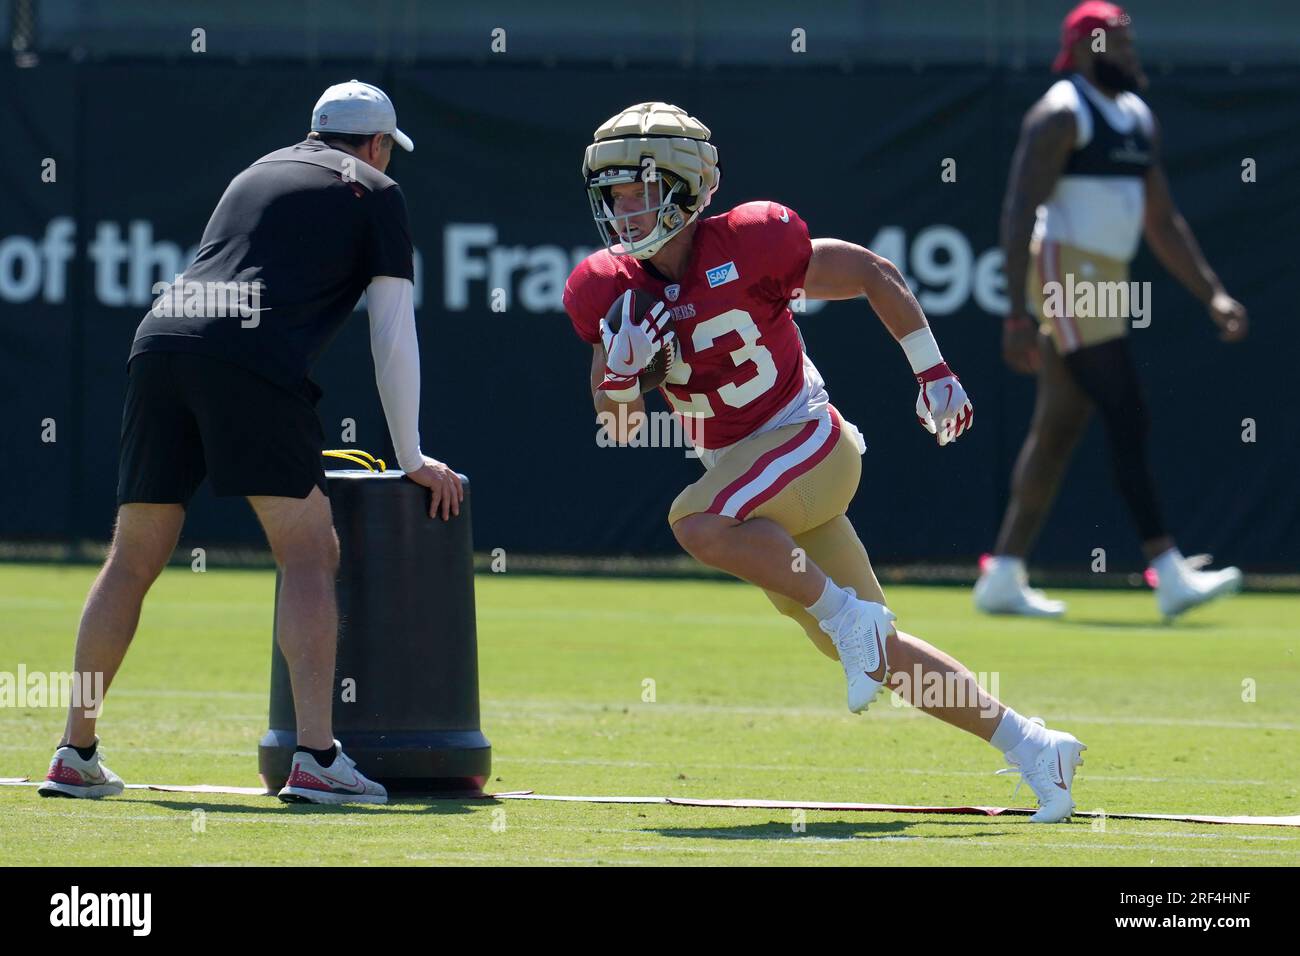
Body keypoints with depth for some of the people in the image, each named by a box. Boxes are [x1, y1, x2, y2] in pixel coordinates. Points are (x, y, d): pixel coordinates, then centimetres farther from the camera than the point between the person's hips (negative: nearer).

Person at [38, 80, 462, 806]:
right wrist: (412, 459, 17)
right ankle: (316, 758, -15)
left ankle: (76, 755, 14)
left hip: (161, 338, 6)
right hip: (253, 361, -6)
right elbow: (394, 338, 10)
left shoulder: (259, 172, 34)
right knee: (310, 554, -4)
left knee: (134, 559, 12)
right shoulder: (375, 193, 16)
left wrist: (293, 445, 47)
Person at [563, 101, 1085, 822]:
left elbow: (873, 274, -7)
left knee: (698, 523, -34)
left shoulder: (747, 245, -18)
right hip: (737, 464, 6)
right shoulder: (607, 288, -2)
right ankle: (1028, 746, 18)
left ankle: (845, 611, -17)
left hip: (809, 440, -6)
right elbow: (618, 426, 4)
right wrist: (622, 369, -18)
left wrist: (934, 375, -7)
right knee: (874, 654, 9)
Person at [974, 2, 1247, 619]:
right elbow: (1019, 214, -16)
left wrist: (1213, 296, 13)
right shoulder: (1061, 115, -11)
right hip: (1066, 275, -9)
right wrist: (1018, 314, -23)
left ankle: (1002, 578, 14)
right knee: (1127, 422, -14)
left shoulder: (1138, 120, 17)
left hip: (1105, 285, 9)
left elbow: (1163, 224, 22)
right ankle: (1170, 575, -18)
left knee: (1059, 432, 9)